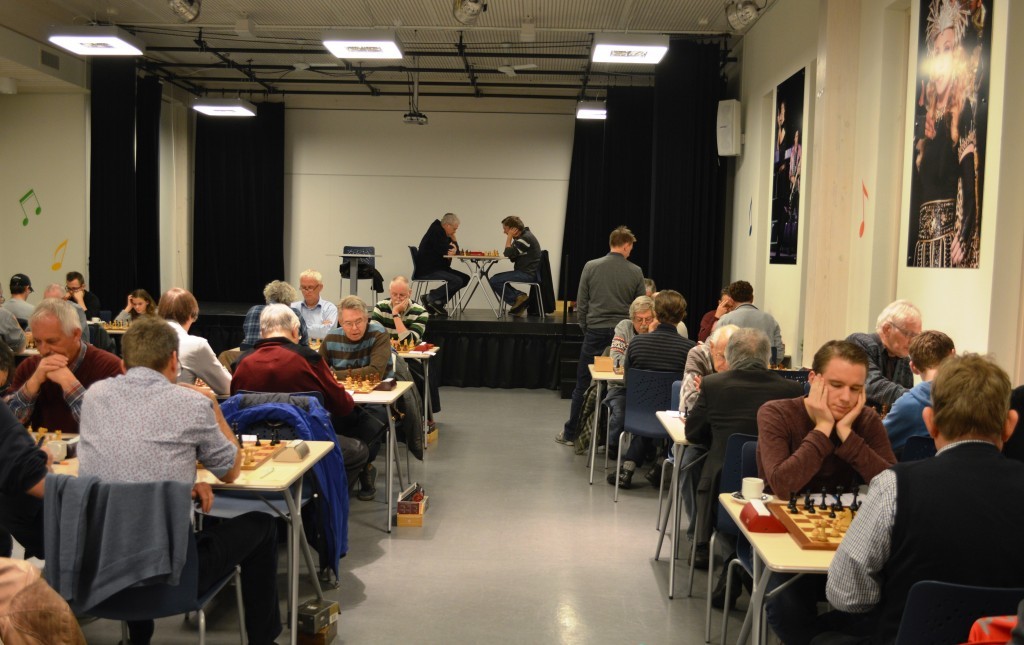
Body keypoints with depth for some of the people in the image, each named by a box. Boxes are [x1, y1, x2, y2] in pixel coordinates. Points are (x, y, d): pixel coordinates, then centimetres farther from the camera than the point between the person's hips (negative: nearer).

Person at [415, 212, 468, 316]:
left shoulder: (443, 233, 18)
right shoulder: (435, 231, -12)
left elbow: (455, 251, 17)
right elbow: (444, 251, -20)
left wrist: (453, 238, 1)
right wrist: (452, 250, 2)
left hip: (438, 268, 10)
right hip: (426, 271, -10)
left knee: (464, 278, 4)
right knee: (457, 280, -24)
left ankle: (438, 302, 0)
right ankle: (430, 298, -11)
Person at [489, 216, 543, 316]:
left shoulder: (526, 238, -17)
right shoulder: (522, 236, 15)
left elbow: (508, 253, -19)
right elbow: (512, 255, 14)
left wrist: (509, 237, -9)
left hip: (528, 274, -11)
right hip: (525, 271, 11)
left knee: (494, 281, -13)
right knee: (497, 278, 20)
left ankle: (518, 298, -6)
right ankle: (519, 299, 8)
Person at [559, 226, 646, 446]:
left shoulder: (591, 267, -1)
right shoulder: (635, 272, 0)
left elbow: (581, 304, 1)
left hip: (595, 332, 0)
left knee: (583, 384, 8)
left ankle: (570, 434, 14)